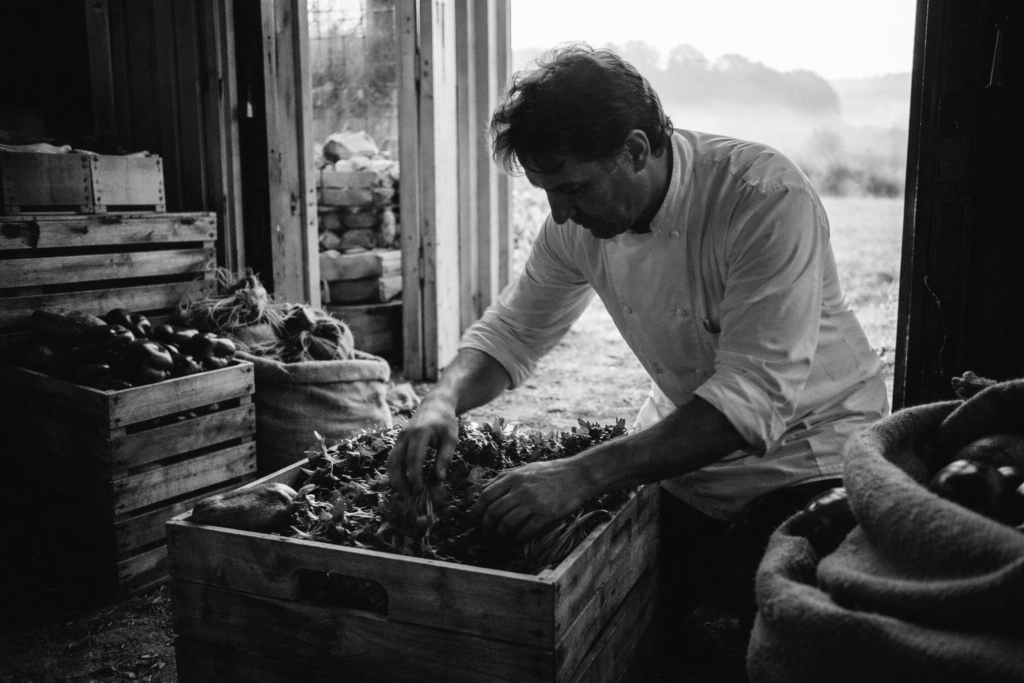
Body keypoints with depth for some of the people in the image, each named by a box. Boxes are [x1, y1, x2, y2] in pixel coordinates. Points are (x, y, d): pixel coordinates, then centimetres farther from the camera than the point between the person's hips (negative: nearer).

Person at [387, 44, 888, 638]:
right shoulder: (579, 219, -9)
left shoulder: (770, 199, -28)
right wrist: (446, 400, -20)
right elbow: (513, 331, 2)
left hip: (807, 460, -4)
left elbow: (754, 395, -34)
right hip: (682, 450, 5)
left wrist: (581, 476, -40)